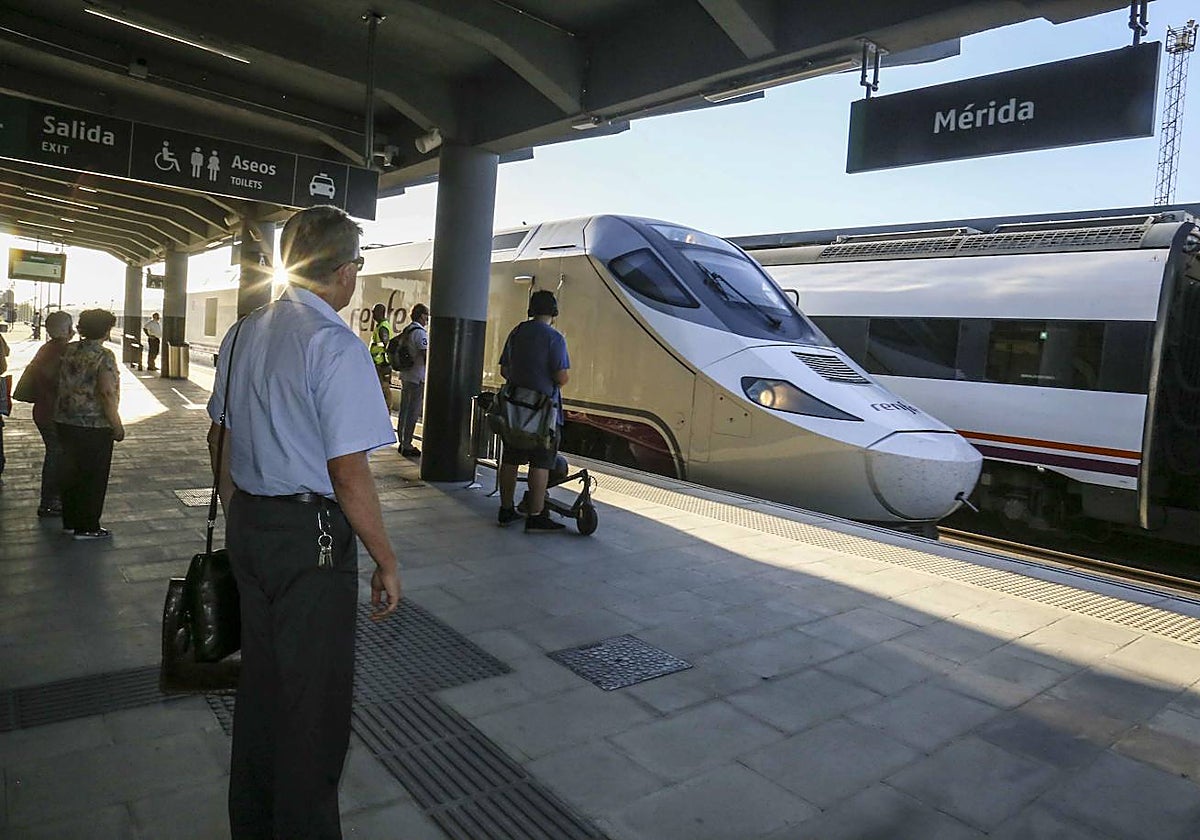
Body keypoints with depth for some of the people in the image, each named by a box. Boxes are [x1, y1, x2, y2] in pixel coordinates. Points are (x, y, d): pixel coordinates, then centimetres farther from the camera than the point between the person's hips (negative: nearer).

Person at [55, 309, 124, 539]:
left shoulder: (68, 350, 6)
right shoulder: (104, 356, -15)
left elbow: (61, 383, 14)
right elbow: (107, 393, -20)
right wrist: (117, 426, -15)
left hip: (65, 422, 7)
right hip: (94, 425, -7)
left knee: (71, 471, 17)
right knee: (94, 476, 4)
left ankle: (70, 521, 27)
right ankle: (87, 527, 10)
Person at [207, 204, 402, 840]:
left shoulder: (243, 333, 7)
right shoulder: (337, 346, -19)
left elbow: (220, 436, 14)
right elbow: (349, 474, -21)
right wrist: (385, 562, -11)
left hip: (247, 522, 9)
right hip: (310, 537, -9)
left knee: (260, 673, 23)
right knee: (314, 697, 8)